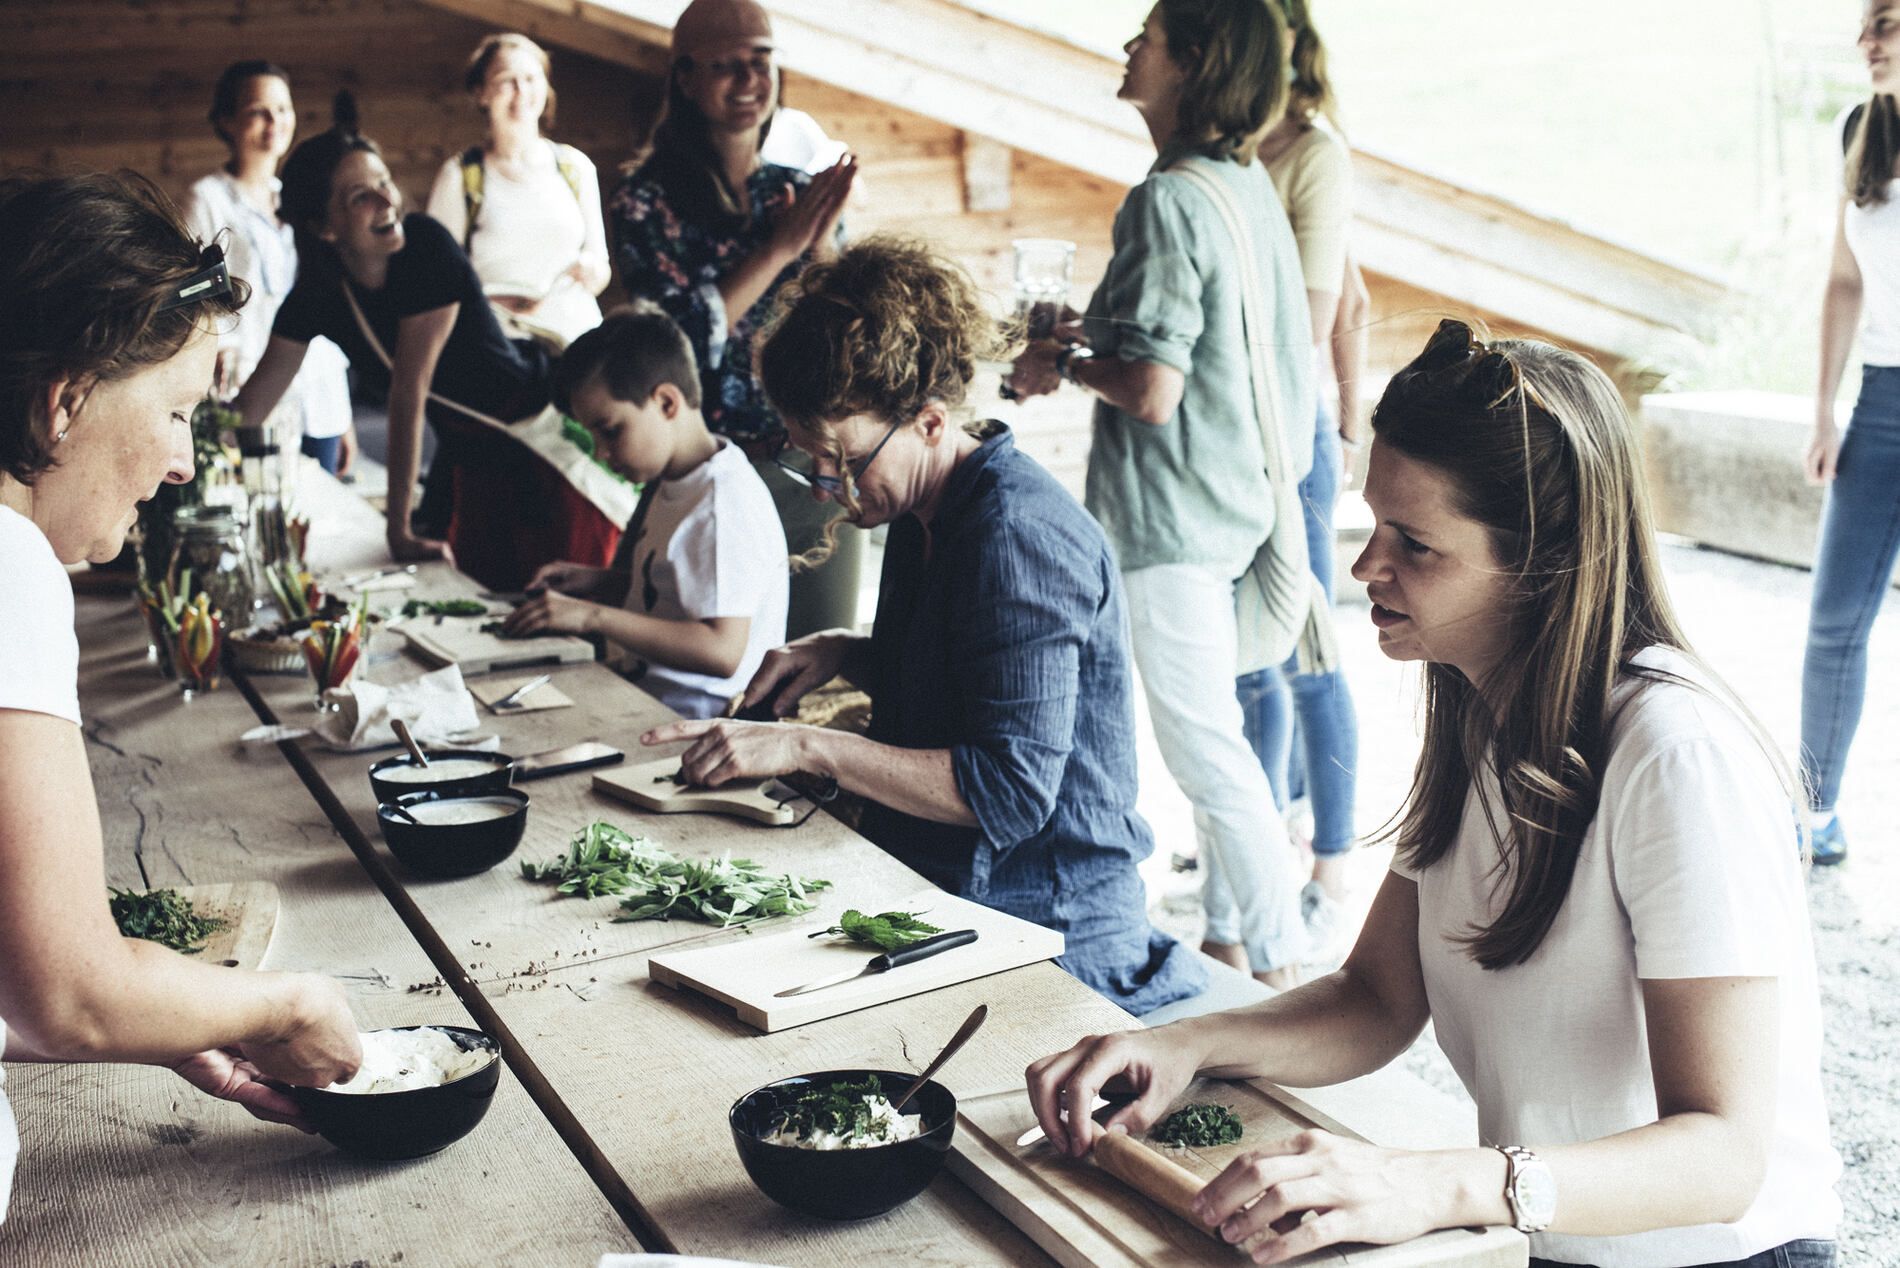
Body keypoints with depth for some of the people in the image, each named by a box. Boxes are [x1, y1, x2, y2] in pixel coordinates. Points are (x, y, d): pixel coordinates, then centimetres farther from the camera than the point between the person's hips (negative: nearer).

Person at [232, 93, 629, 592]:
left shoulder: (427, 247, -23)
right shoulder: (315, 296, -8)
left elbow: (410, 390, -23)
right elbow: (252, 405, -1)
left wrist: (399, 523, -21)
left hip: (547, 434, -5)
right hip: (476, 458, 5)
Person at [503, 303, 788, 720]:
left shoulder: (725, 504, -20)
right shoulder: (676, 481, 12)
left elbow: (722, 651, -27)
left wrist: (595, 616, -25)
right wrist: (598, 582, 10)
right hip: (640, 679, 10)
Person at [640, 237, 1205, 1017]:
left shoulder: (1017, 539, -22)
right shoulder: (921, 511, 7)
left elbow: (1012, 790, -26)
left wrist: (808, 748, -24)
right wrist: (843, 654, 3)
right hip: (937, 886, 10)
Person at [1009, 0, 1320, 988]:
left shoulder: (1170, 200, -20)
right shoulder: (1249, 183, 8)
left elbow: (1150, 389, -25)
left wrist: (1063, 364, -8)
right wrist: (1092, 343, 15)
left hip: (1176, 512, -9)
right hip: (1242, 494, 9)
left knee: (1201, 742, 1)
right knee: (1213, 730, 18)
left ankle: (1278, 961, 10)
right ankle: (1227, 937, 29)